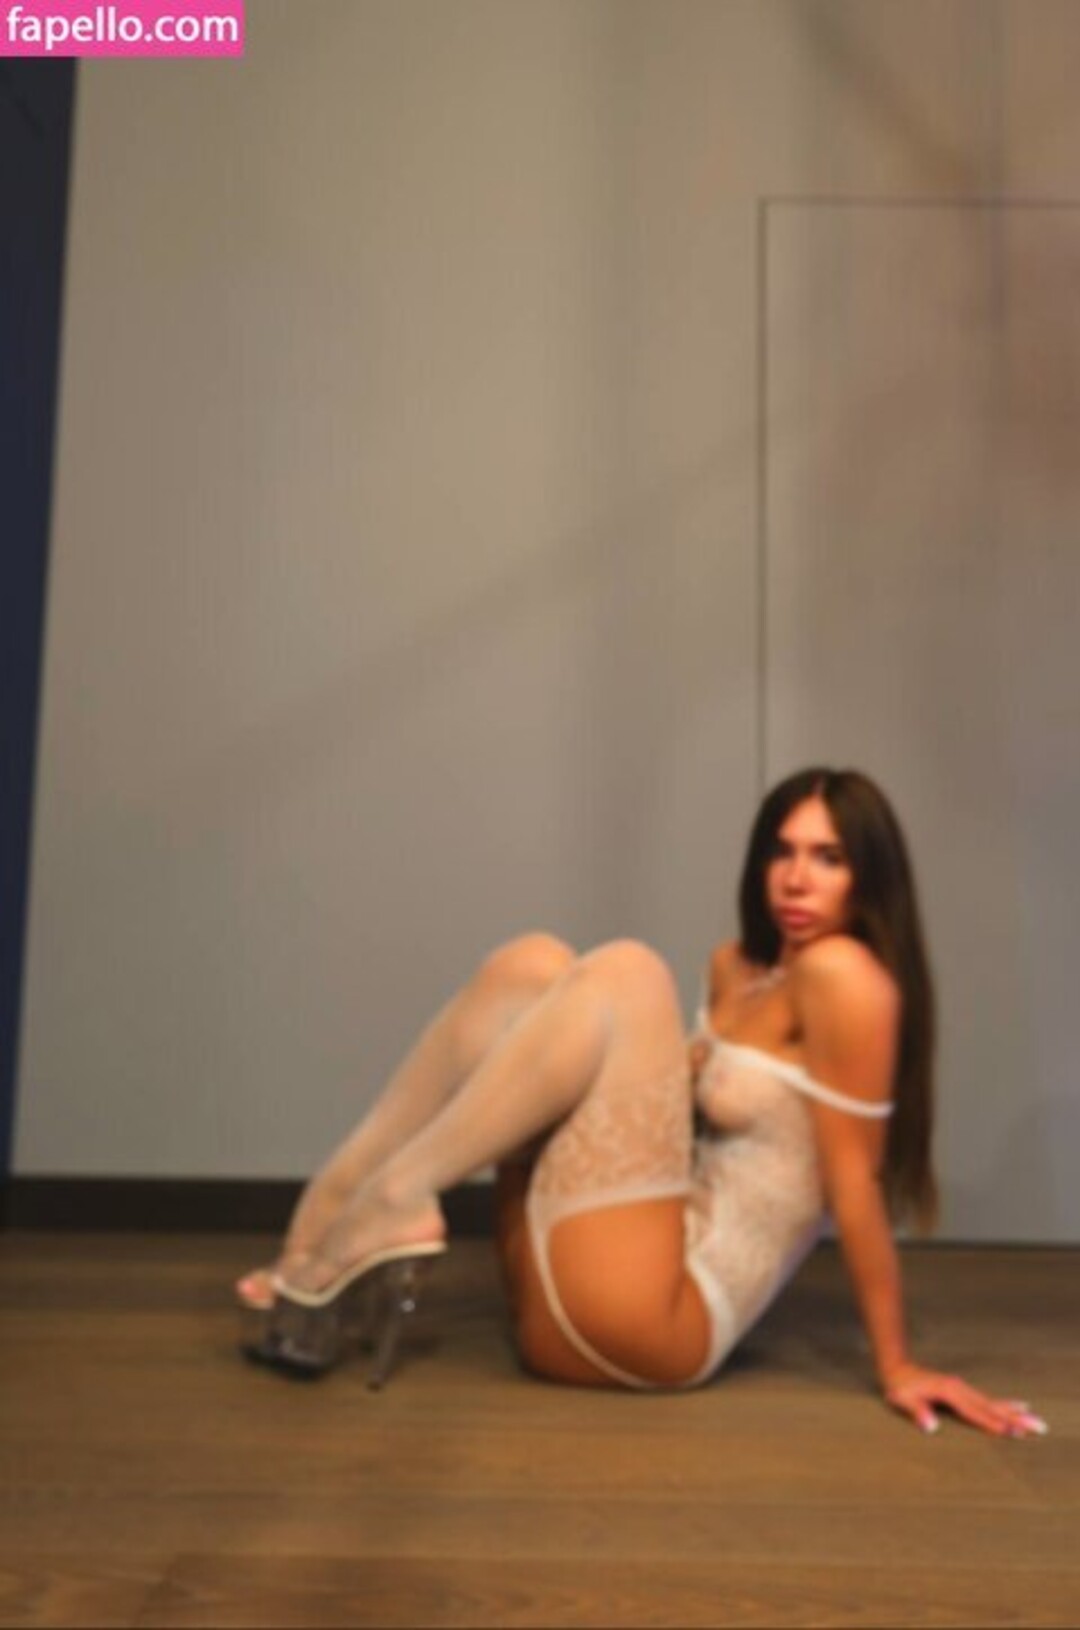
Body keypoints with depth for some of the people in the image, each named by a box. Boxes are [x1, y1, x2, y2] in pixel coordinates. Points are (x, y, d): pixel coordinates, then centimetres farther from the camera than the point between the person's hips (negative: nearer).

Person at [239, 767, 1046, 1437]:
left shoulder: (844, 974, -12)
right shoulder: (739, 965, 12)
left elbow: (853, 1180, -10)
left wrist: (896, 1366, -7)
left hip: (641, 1321, -8)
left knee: (624, 971, -20)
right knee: (531, 964, 1)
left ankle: (386, 1210, -18)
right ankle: (333, 1221, -4)